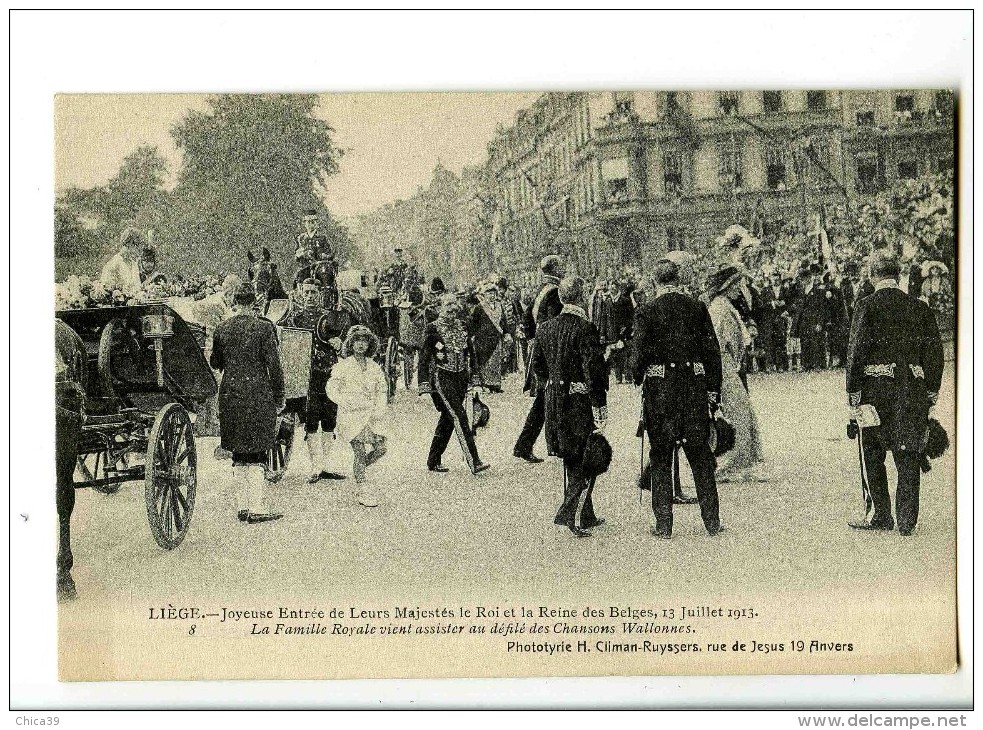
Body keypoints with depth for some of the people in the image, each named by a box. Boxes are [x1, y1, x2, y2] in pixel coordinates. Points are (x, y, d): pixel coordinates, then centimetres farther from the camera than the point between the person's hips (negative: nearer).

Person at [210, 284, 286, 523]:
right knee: (257, 453, 0)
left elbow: (215, 363, 13)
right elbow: (274, 365, -8)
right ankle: (256, 508, 0)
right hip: (258, 394, -4)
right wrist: (279, 397, 0)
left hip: (230, 394, 4)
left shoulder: (222, 328, 3)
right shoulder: (264, 327, -9)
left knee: (239, 453, 13)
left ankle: (244, 505, 17)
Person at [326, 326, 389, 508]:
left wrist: (380, 408, -2)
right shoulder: (343, 366, -2)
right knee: (360, 452, -8)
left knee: (380, 448, -4)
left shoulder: (374, 367, 11)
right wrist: (350, 403, -15)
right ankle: (362, 489, 4)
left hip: (372, 415, 5)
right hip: (351, 416, -5)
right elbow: (332, 390, -4)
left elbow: (382, 390, 14)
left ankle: (358, 471, 23)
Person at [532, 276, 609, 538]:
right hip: (580, 402, -7)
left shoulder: (545, 328, 5)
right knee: (587, 460, 3)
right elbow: (593, 372, -20)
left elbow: (537, 365, 14)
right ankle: (571, 514, -4)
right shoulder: (585, 329, -17)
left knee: (571, 462, 17)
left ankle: (586, 516, 27)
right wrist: (599, 408, -16)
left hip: (555, 401, 7)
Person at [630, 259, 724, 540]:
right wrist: (713, 391, 9)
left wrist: (639, 380, 12)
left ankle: (664, 525, 8)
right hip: (695, 387, 2)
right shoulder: (698, 308, 1)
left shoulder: (646, 312, -7)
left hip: (659, 390, -2)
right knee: (700, 456, 12)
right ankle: (712, 521, 14)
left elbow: (638, 355, -8)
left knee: (661, 459, 7)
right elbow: (713, 352, 2)